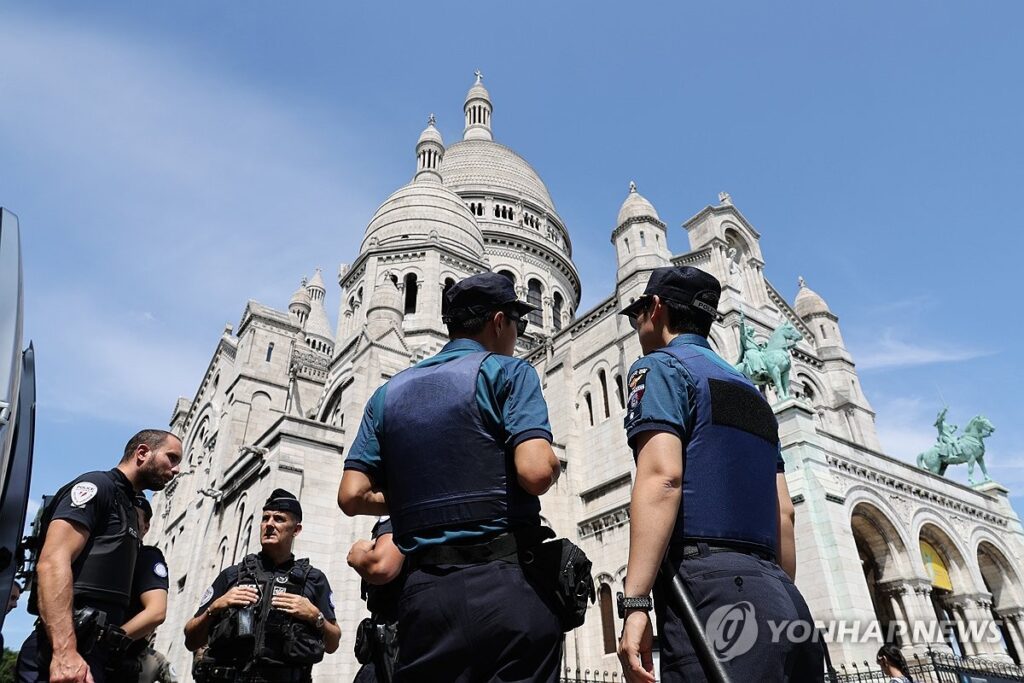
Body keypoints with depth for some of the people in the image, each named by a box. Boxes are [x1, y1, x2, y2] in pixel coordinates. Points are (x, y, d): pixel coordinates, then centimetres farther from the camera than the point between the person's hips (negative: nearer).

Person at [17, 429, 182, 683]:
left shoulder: (128, 510, 23)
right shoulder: (97, 485, -4)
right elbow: (52, 562, -19)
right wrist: (65, 651, -28)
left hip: (94, 653, 9)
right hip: (63, 654, -9)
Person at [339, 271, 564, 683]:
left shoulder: (389, 392, 14)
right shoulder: (507, 371, -1)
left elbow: (352, 497, 7)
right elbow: (535, 472, -16)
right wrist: (554, 465, 6)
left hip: (424, 592, 5)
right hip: (504, 586, -5)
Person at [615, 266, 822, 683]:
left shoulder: (660, 366, 1)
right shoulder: (750, 391, 25)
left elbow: (661, 477, -15)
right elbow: (784, 512, 22)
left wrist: (635, 603, -19)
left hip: (711, 585, -8)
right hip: (776, 593, 9)